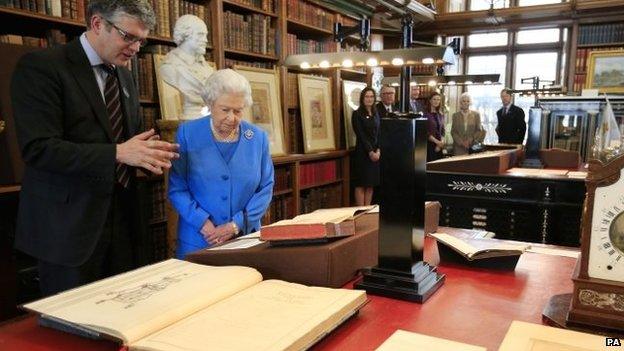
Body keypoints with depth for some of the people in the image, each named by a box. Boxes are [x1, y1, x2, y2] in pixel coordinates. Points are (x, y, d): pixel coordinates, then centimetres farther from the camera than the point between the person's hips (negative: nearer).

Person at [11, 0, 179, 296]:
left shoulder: (123, 75, 13)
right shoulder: (40, 67, -10)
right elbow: (38, 148, -19)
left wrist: (149, 152, -3)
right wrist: (117, 153, -25)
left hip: (119, 215, 7)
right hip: (69, 221, -6)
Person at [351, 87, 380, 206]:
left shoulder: (376, 114, 14)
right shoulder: (357, 114, -4)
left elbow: (378, 134, 11)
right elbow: (361, 135, -10)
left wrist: (378, 150, -4)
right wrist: (370, 152, -14)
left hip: (375, 153, 6)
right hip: (362, 153, -6)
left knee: (371, 184, 7)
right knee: (361, 184, -3)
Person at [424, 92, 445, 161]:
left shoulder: (440, 115, 13)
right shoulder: (425, 114, -6)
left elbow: (442, 131, 13)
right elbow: (425, 132, -11)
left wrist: (441, 142, -3)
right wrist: (437, 141, -15)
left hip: (439, 146, 6)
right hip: (429, 144, -6)